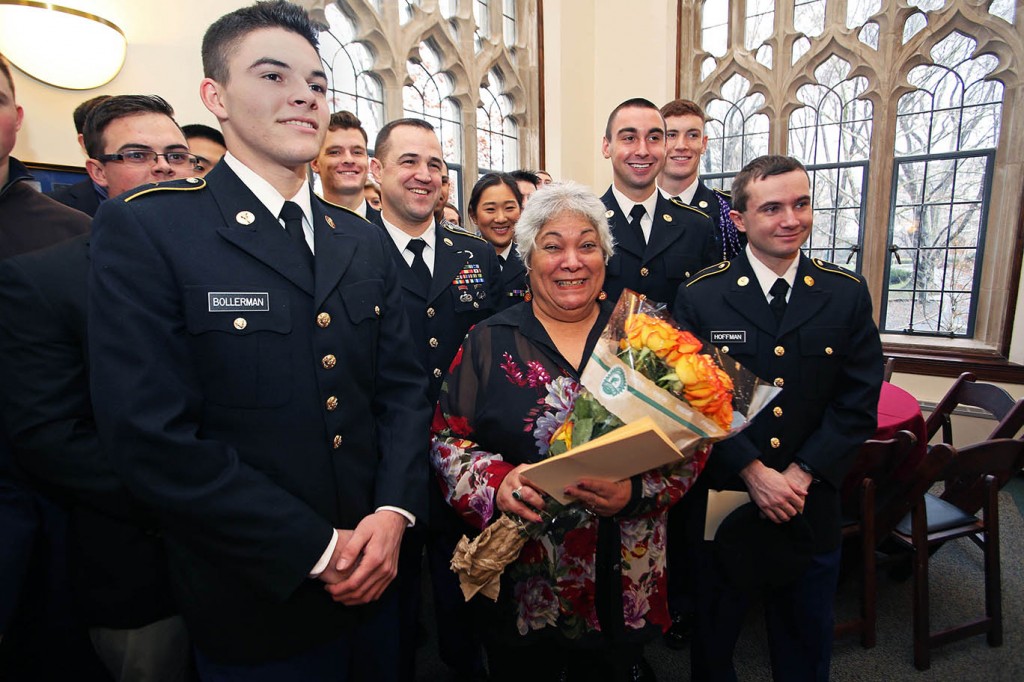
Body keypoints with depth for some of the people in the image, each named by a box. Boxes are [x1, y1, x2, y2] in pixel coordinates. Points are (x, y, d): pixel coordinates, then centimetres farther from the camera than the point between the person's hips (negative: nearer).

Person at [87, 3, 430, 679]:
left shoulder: (366, 243, 4)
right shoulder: (144, 228, -11)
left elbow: (403, 387, 3)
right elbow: (154, 437, -18)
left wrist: (394, 512, -10)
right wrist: (317, 549, -16)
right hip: (255, 604, -4)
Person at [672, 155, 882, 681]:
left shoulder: (847, 294, -2)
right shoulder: (699, 297, -9)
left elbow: (859, 403, -5)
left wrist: (802, 474, -14)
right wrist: (754, 472, -17)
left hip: (812, 504, 2)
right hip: (722, 499, -2)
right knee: (713, 638, 21)